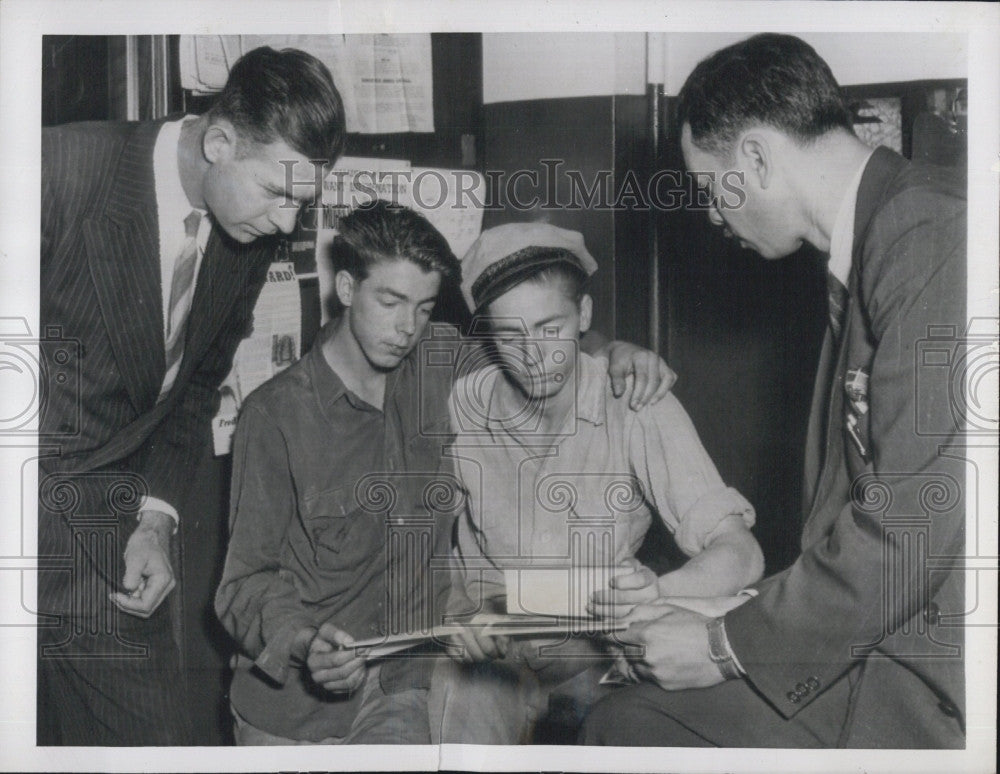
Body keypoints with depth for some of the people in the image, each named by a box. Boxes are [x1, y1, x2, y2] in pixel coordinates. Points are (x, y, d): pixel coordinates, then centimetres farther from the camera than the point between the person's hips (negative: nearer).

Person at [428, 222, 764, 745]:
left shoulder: (636, 407, -13)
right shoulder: (462, 405, -7)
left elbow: (739, 554, -20)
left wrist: (655, 594, -40)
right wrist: (457, 616, -22)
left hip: (599, 645, -1)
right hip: (488, 644, 1)